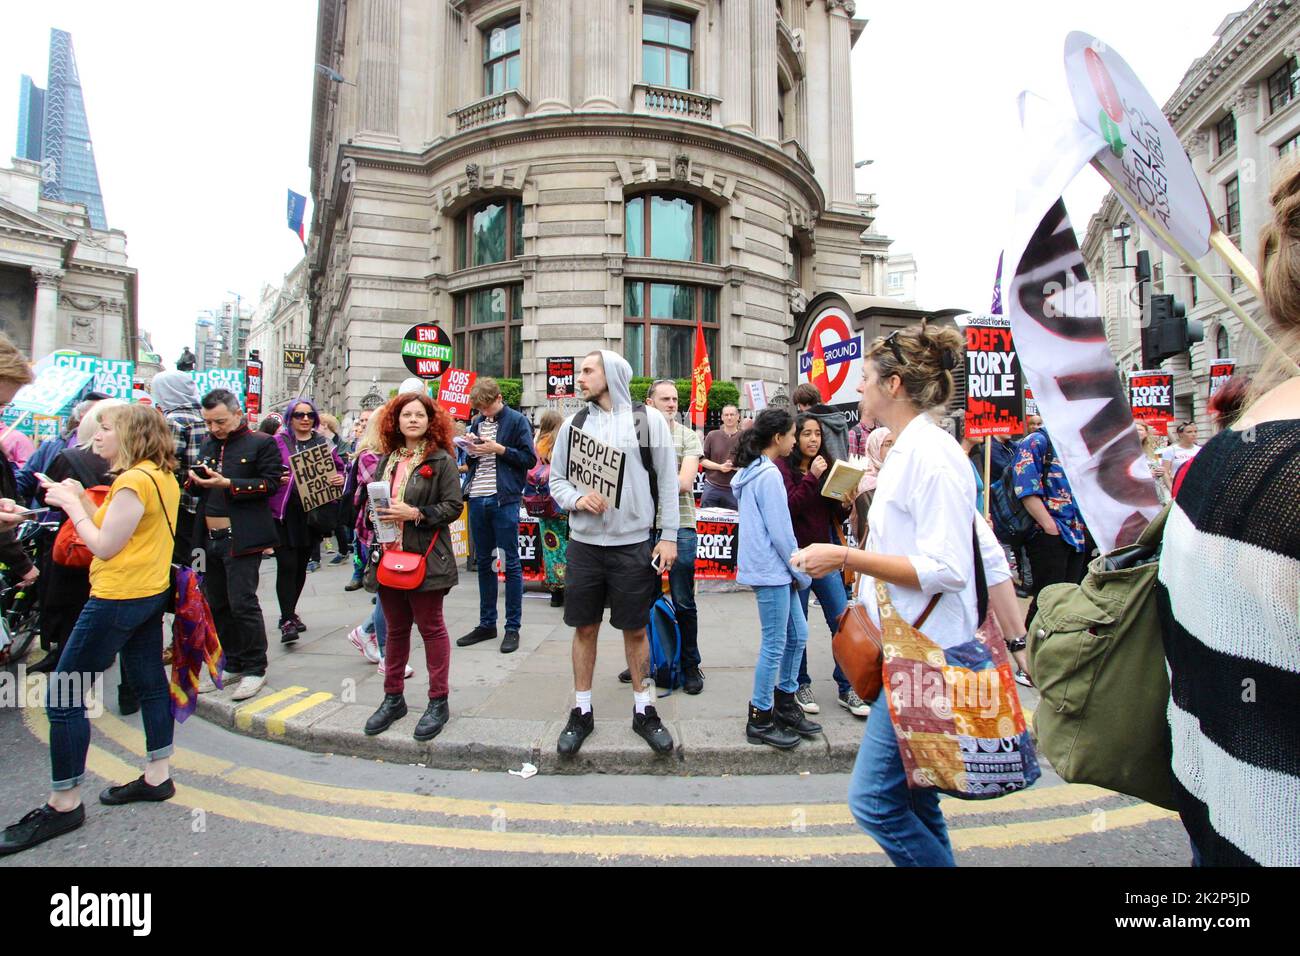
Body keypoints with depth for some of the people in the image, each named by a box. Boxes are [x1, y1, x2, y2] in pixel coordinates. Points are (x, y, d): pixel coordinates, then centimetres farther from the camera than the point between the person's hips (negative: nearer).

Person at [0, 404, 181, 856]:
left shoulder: (133, 481, -19)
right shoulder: (163, 476, 9)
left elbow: (104, 546, -16)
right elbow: (120, 530, 12)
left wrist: (71, 505, -6)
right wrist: (81, 499, 7)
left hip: (118, 598, -10)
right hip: (151, 592, 10)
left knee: (63, 696, 0)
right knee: (150, 683, 15)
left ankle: (64, 804, 10)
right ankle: (157, 776, 26)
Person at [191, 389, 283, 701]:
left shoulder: (261, 443, -3)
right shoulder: (208, 445, 16)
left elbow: (271, 482, -12)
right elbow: (198, 485, 22)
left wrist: (228, 483, -20)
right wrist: (196, 481, -2)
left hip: (241, 538, -7)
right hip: (209, 537, 7)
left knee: (242, 603, -7)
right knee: (217, 604, 13)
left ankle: (254, 669, 7)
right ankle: (231, 664, 26)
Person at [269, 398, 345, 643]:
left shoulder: (324, 443, 10)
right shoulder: (278, 441, 0)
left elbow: (340, 468, 14)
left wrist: (340, 479, -7)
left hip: (313, 511, 4)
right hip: (284, 512, -4)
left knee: (301, 565, 14)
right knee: (287, 565, -9)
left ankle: (289, 613, 30)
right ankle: (287, 621, -4)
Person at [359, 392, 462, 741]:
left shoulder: (441, 460, -6)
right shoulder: (387, 460, 13)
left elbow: (453, 506, -11)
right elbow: (375, 501, 22)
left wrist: (415, 513, -20)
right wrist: (377, 513, 0)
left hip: (425, 558, -6)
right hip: (389, 555, 6)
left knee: (431, 628, 4)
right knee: (396, 629, 15)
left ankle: (438, 702, 15)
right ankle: (393, 698, 27)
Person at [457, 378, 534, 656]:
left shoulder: (517, 421, -2)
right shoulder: (477, 422, 14)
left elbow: (529, 459, -7)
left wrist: (499, 449, -14)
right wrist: (470, 450, 0)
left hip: (504, 500, -6)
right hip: (477, 499, 6)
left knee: (511, 563, 0)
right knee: (483, 562, 13)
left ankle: (513, 627, 9)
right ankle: (487, 624, 24)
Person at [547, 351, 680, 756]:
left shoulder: (649, 420, -1)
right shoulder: (574, 423, 6)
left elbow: (667, 482, 0)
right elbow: (556, 478, 9)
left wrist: (668, 536, -4)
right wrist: (577, 499, -12)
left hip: (634, 544, -2)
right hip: (584, 543, 2)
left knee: (636, 630, 8)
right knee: (584, 628, 10)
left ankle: (643, 710, 25)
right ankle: (582, 712, 25)